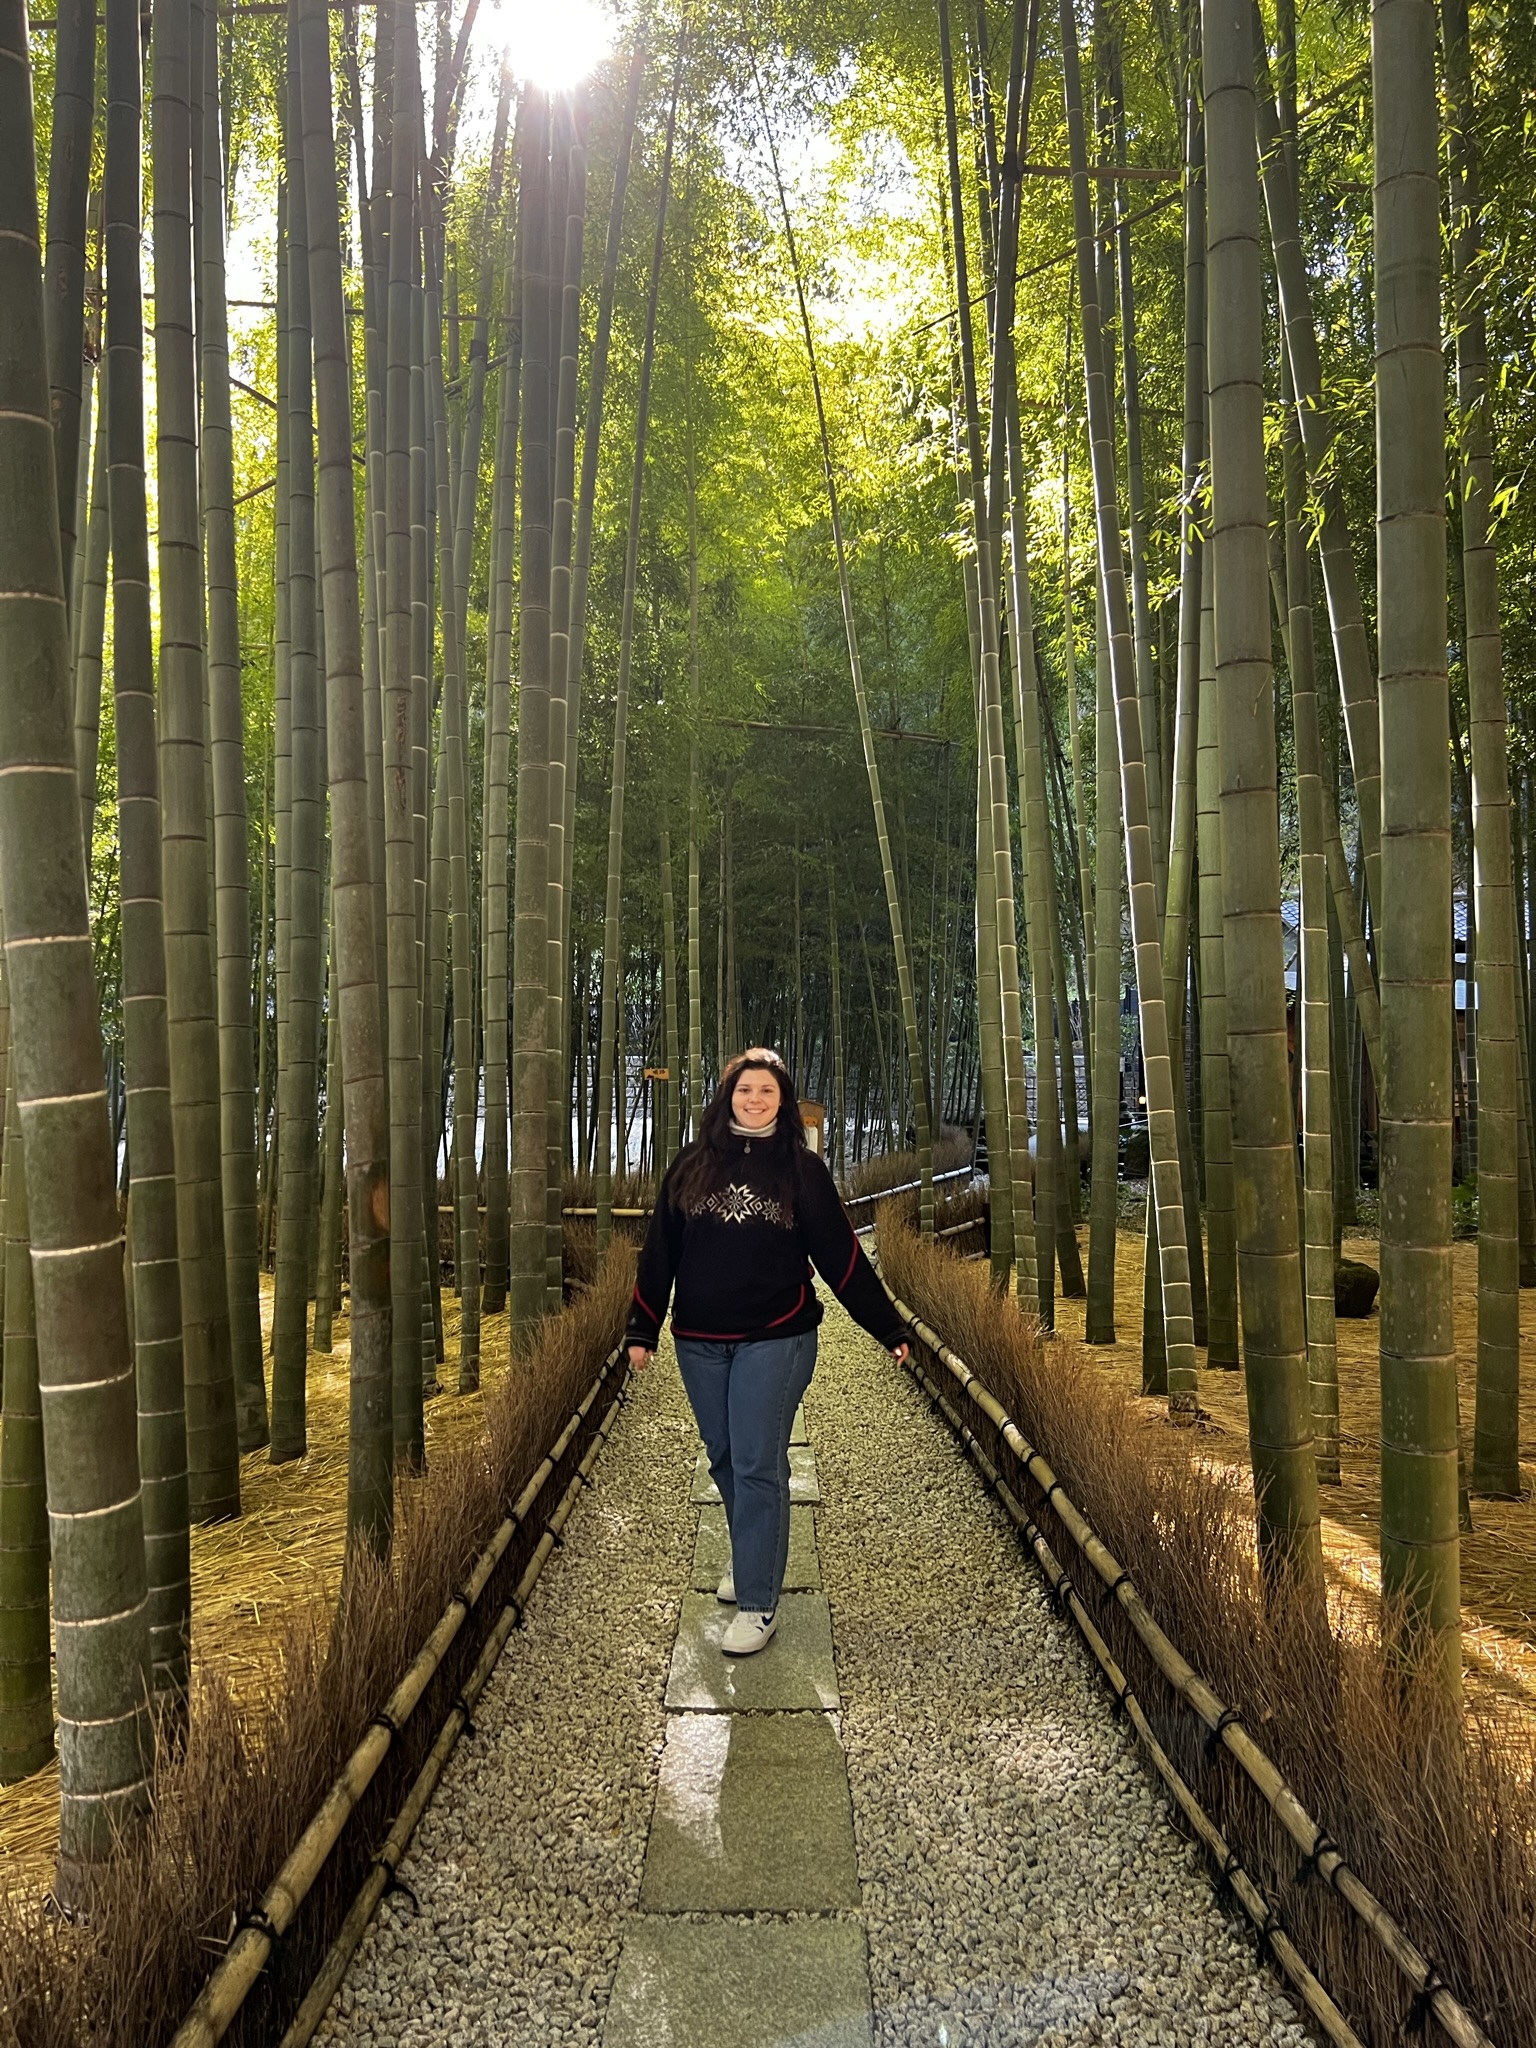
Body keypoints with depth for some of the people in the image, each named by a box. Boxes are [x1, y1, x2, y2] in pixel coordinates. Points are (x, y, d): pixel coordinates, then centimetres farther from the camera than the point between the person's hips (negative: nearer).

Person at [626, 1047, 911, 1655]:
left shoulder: (801, 1168, 0)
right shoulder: (692, 1165, 5)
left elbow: (840, 1254, 1)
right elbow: (660, 1250, 7)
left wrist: (887, 1327, 1)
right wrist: (642, 1329, 5)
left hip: (776, 1341, -3)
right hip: (700, 1343, 3)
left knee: (758, 1467, -3)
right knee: (724, 1461, 14)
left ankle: (758, 1604, 5)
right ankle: (750, 1556, 36)